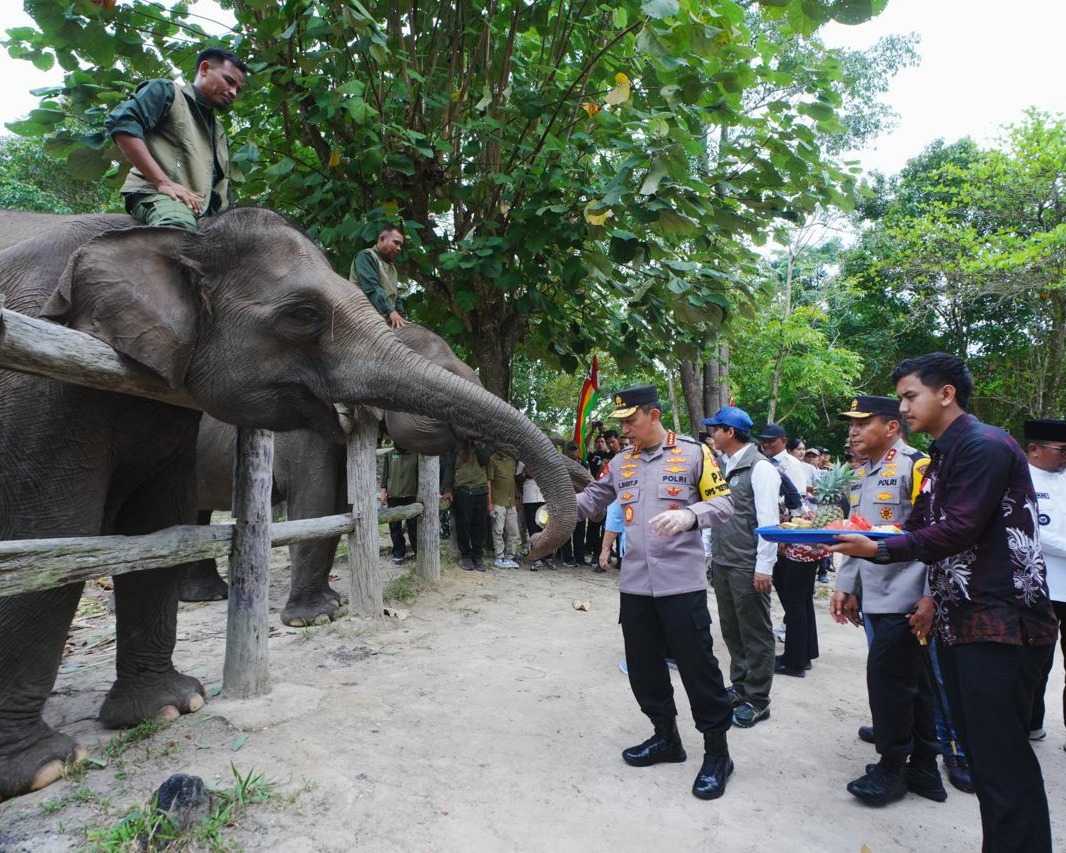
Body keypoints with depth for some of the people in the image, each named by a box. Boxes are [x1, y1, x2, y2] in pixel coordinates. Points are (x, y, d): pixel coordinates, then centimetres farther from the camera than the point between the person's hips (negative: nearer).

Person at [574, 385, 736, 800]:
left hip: (681, 582, -5)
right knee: (643, 665, 14)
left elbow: (723, 503, -5)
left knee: (696, 664, 0)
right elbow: (591, 500, 16)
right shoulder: (621, 463, 10)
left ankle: (717, 751, 18)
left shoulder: (693, 453, -4)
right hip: (634, 583, 6)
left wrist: (689, 515, -24)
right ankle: (665, 736, 34)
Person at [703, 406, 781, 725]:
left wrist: (764, 567, -18)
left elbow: (768, 520, -16)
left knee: (755, 633, 5)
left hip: (747, 566, -8)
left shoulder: (759, 468, -13)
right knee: (731, 630, 18)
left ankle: (757, 700, 16)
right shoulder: (724, 467, 12)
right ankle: (739, 686, 33)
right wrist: (709, 553, 13)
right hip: (721, 563, 8)